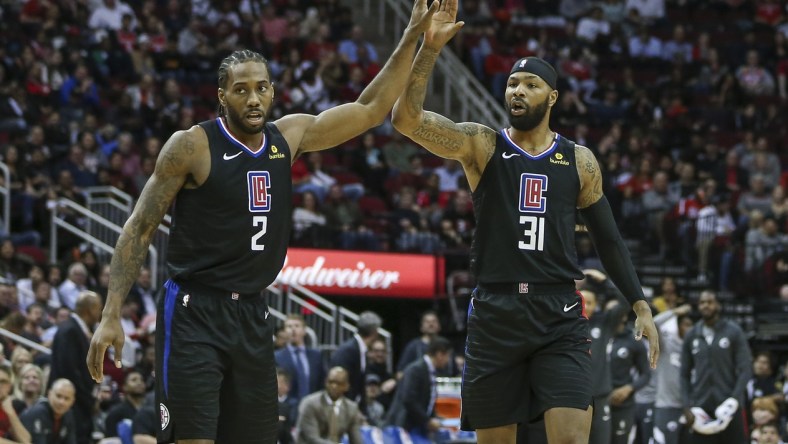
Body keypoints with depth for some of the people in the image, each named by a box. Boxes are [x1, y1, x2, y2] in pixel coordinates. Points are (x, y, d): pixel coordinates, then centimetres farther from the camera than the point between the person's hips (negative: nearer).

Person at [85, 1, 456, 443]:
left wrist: (413, 40, 6)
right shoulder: (192, 146, -10)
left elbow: (370, 109, 14)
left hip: (252, 315, 6)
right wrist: (111, 315, -14)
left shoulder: (289, 137, 6)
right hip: (194, 312, -6)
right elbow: (140, 230, -7)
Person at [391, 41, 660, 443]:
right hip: (495, 315, 0)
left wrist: (640, 306, 9)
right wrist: (430, 47, -23)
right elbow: (406, 118, -12)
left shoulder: (579, 161, 9)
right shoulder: (481, 146, 3)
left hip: (560, 318, 0)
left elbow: (607, 239, 16)